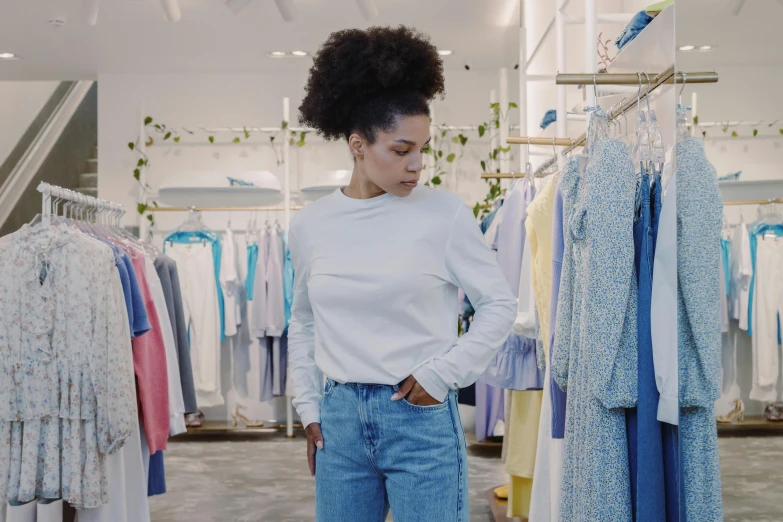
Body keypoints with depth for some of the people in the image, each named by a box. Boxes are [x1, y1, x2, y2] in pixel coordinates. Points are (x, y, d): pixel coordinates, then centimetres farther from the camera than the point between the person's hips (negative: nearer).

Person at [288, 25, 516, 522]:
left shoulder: (444, 212, -8)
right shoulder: (310, 225, 1)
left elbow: (500, 304, -1)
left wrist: (442, 373, -8)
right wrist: (309, 408, 11)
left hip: (423, 419, -3)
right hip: (340, 419, 3)